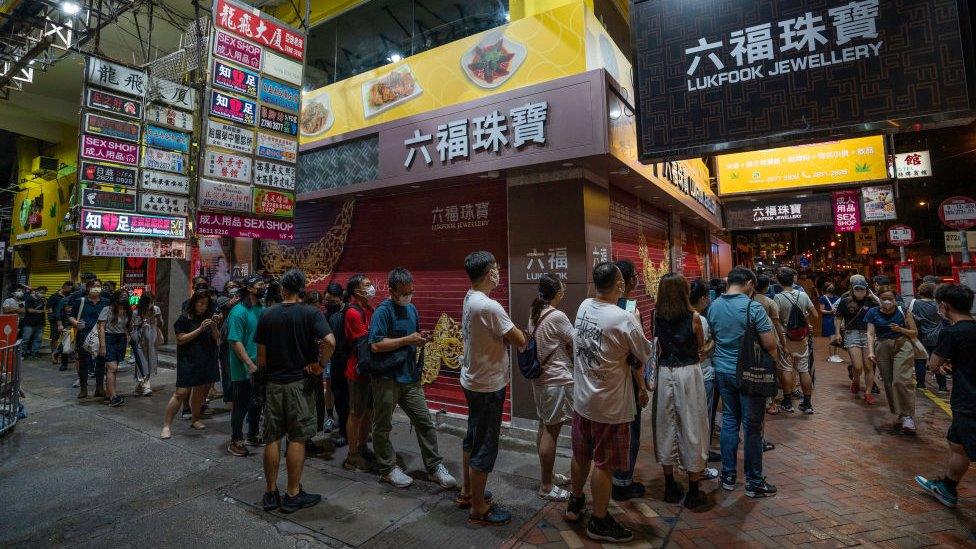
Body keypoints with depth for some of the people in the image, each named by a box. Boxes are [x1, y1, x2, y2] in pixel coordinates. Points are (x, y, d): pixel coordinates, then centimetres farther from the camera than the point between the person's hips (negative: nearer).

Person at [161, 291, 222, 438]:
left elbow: (217, 339, 7)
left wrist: (214, 326, -12)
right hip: (188, 361, -4)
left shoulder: (210, 317, 8)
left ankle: (195, 419, 29)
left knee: (200, 391, 13)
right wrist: (200, 329, -18)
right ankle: (167, 425, 2)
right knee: (181, 393, -9)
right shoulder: (185, 318, -3)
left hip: (207, 362, 4)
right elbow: (180, 340, -10)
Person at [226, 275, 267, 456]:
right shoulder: (239, 311, -16)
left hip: (260, 368, 7)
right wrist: (250, 365, -25)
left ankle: (253, 435, 35)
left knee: (257, 403, 18)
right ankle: (236, 441, 20)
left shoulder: (262, 310, 7)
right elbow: (235, 341, -21)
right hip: (243, 370, -7)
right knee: (241, 406, 4)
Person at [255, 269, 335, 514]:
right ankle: (293, 495, 14)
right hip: (300, 383, -3)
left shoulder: (268, 314, 1)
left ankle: (271, 493, 21)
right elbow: (329, 341, -25)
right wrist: (320, 364, -11)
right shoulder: (311, 313, -9)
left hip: (274, 383, 3)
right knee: (297, 439, 5)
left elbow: (262, 354, 4)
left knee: (272, 439, 12)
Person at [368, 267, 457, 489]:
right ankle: (388, 468, 27)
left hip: (410, 377, 7)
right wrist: (407, 340, -19)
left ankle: (435, 467, 19)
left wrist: (421, 338, 1)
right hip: (387, 378, -6)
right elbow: (376, 345, -21)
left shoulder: (411, 308, 11)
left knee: (424, 422, 8)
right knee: (383, 427, 10)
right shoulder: (383, 311, -13)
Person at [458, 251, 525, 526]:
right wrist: (516, 330, 1)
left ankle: (467, 492, 39)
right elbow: (520, 340, -19)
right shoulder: (489, 307, -26)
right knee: (485, 447, 4)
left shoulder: (469, 300, 3)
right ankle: (478, 509, 20)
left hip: (472, 380, 10)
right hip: (488, 385, -10)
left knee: (473, 438, 22)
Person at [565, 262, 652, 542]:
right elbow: (646, 356, -8)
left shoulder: (583, 307, -3)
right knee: (604, 464, 10)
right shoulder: (624, 320, -23)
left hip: (581, 398, 6)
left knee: (581, 455, 22)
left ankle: (575, 503, 41)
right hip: (610, 405, -6)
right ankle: (599, 522, 27)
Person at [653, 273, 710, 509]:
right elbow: (701, 349, 5)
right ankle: (693, 492, 19)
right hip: (689, 373, -3)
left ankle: (670, 487, 25)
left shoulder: (657, 317, -1)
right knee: (691, 429, 8)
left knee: (665, 428, 13)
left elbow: (656, 349, 2)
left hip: (664, 373, 3)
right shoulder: (693, 317, -7)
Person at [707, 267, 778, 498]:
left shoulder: (713, 306, 1)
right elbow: (770, 345, -15)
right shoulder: (753, 307, -16)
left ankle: (728, 476, 23)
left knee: (729, 420, 16)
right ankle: (754, 482, 18)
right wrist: (773, 363, 5)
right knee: (752, 427, 6)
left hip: (722, 370, 5)